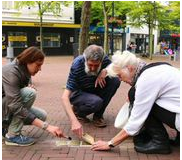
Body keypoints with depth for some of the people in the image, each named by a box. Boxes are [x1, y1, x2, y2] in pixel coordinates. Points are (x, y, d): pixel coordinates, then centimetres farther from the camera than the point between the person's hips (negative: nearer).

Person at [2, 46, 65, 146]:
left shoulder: (24, 71, 0)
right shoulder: (11, 72, -27)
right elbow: (16, 107, -35)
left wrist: (29, 87, -14)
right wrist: (46, 126, -39)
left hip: (9, 106, 8)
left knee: (42, 115, -6)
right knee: (29, 93, -28)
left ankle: (6, 127, 9)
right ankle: (12, 136, -17)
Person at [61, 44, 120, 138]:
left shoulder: (104, 59, -19)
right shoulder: (77, 65, -31)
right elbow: (65, 97, -36)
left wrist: (106, 71, -29)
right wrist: (74, 121, -49)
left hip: (94, 90, 5)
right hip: (78, 93, -5)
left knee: (115, 80, -21)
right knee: (96, 102, -36)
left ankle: (98, 115, -5)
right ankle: (77, 111, -1)